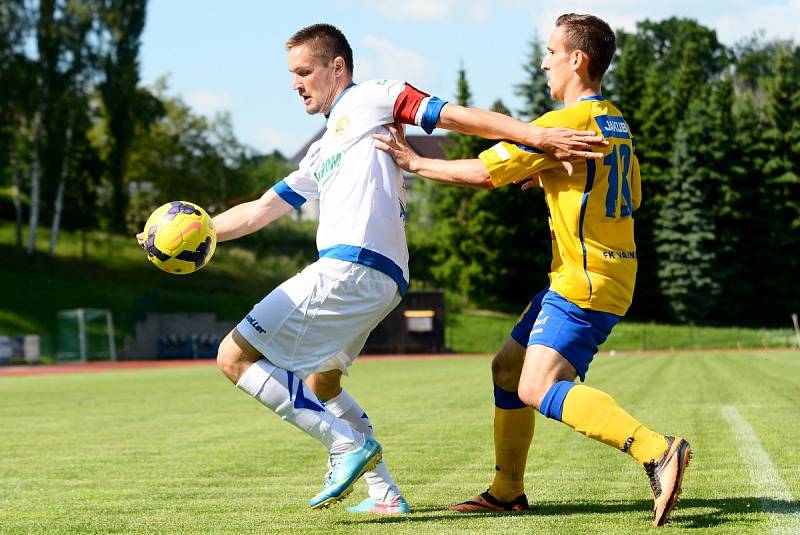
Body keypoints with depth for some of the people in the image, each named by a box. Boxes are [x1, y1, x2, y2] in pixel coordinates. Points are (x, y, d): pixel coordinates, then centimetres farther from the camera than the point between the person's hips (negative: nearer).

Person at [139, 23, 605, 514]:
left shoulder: (371, 98, 6)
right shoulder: (321, 153, 30)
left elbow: (457, 117, -3)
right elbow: (260, 210, 30)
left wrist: (537, 135, -15)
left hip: (351, 268, -10)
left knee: (235, 357, -7)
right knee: (319, 382, 29)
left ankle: (347, 443, -14)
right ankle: (386, 495, 24)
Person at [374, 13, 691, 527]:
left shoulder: (566, 122, -16)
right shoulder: (616, 122, 14)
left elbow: (483, 172, -15)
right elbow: (632, 195, 26)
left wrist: (415, 162, -3)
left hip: (585, 283, -10)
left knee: (537, 389, -20)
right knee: (509, 368, 16)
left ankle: (658, 451, -27)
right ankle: (507, 491, 21)